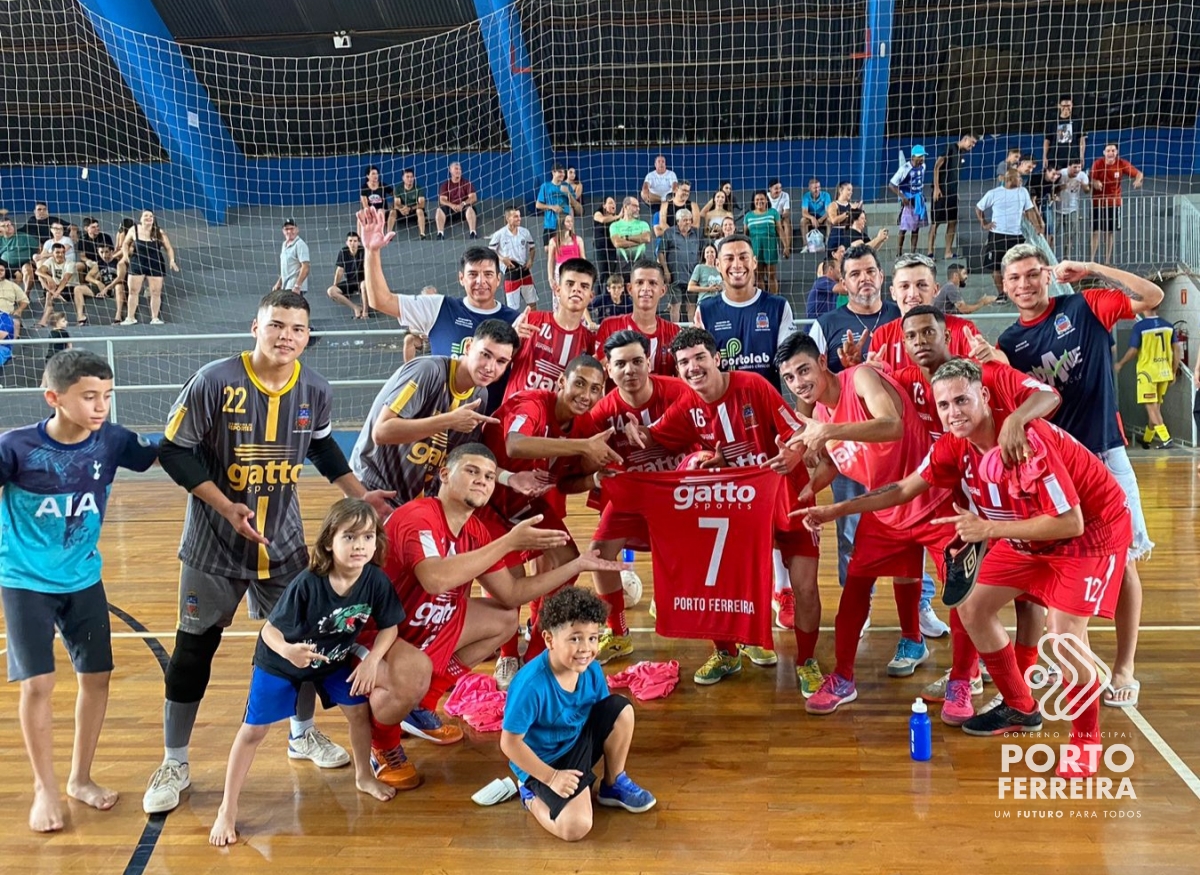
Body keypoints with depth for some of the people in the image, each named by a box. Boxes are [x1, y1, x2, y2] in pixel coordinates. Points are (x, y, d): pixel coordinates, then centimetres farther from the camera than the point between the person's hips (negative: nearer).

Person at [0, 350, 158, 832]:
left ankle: (80, 777, 27)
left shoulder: (112, 439, -11)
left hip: (84, 579, 3)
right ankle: (45, 788, 15)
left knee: (97, 676, 7)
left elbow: (161, 454, 3)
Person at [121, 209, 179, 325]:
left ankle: (155, 318, 13)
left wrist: (171, 260, -9)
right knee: (133, 291, 0)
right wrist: (126, 255, 0)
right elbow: (125, 243, 14)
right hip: (137, 264, 0)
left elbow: (168, 248, 4)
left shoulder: (159, 233, -3)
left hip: (155, 265, 0)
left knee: (156, 293, 1)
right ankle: (130, 318, 9)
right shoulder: (134, 230, -2)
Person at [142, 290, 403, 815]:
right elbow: (175, 452, -14)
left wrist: (360, 495, 11)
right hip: (214, 542, -4)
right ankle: (174, 765, 20)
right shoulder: (214, 382, -19)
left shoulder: (315, 391, -5)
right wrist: (227, 507, -22)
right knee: (194, 650, 4)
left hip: (285, 540, 4)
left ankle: (304, 735, 37)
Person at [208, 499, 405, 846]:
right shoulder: (307, 584, -38)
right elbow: (270, 629, -30)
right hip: (280, 661, -4)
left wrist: (372, 660, -23)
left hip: (334, 659, 4)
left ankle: (364, 776, 34)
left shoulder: (376, 581, -26)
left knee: (359, 711, 7)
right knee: (253, 730, -1)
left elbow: (389, 626, -9)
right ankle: (227, 810, 12)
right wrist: (287, 651, -50)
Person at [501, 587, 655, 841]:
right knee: (576, 828, -23)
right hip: (544, 762, -6)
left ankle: (614, 784, 6)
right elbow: (510, 743, -22)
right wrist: (550, 777, -20)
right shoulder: (531, 684, -30)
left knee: (621, 709, -15)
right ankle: (532, 796, 8)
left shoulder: (591, 669, -11)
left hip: (580, 742, 6)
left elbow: (604, 715, 6)